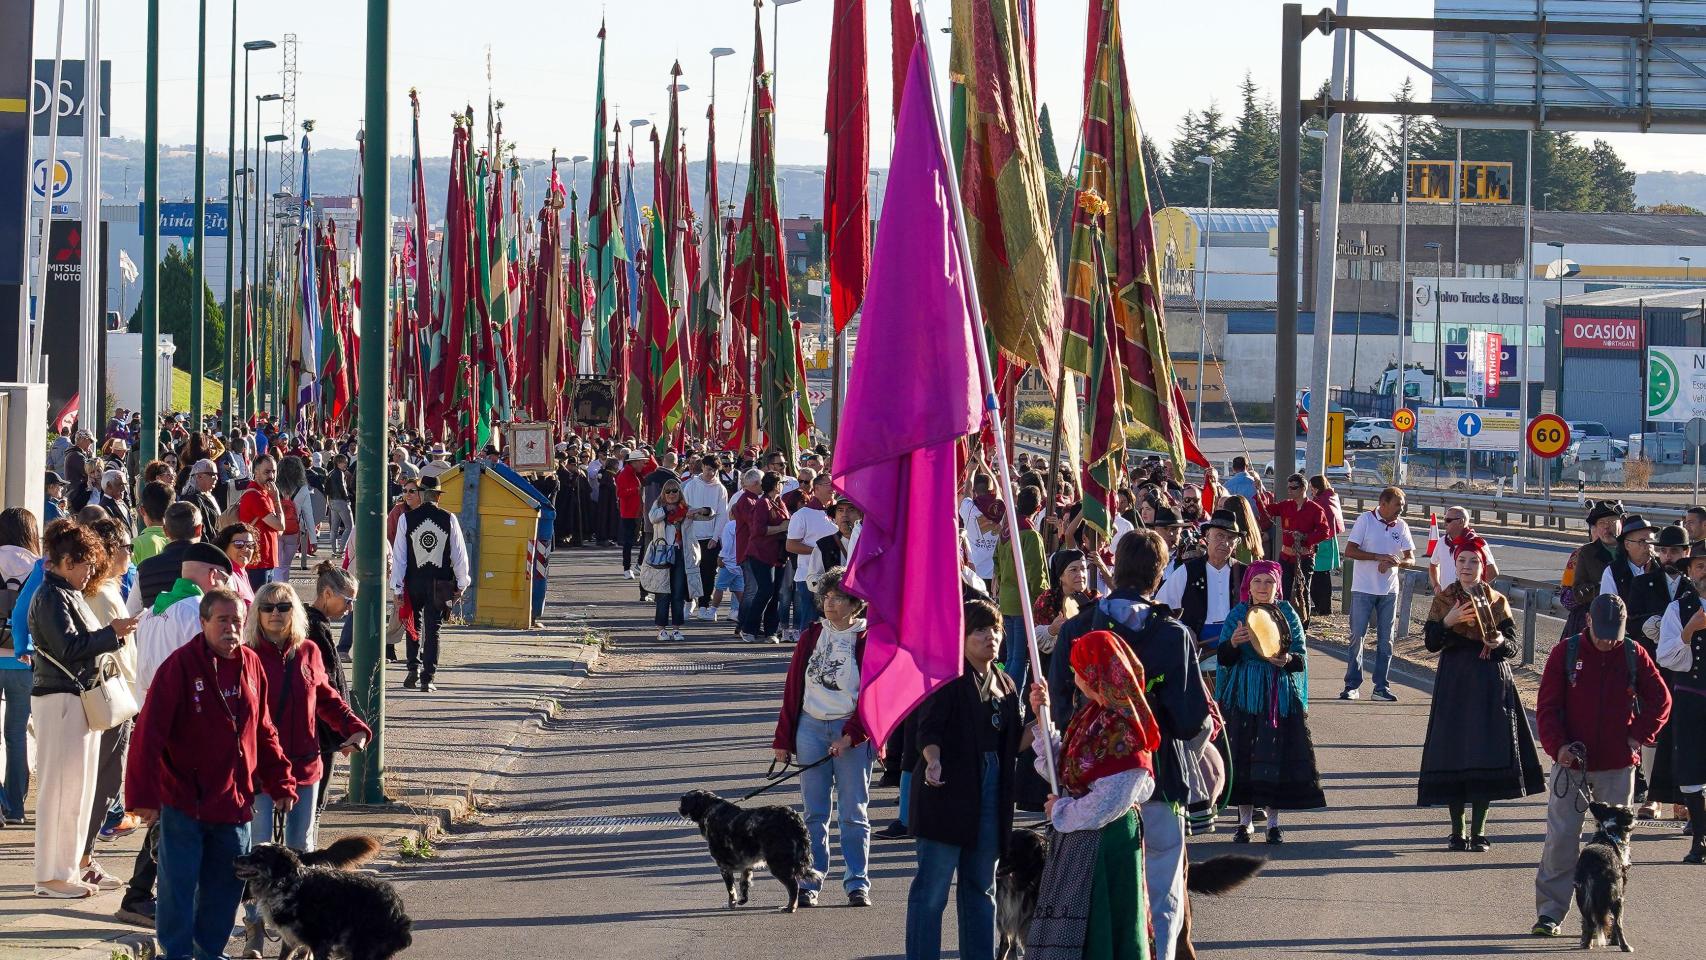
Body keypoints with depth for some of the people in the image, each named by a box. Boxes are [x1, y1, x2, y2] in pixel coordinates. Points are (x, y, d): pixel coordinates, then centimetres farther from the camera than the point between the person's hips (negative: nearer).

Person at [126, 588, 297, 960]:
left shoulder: (251, 665, 4)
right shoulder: (181, 666, -13)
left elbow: (264, 733, 14)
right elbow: (149, 733, -16)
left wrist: (280, 783, 10)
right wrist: (144, 794, -19)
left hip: (234, 802, 5)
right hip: (184, 801, -5)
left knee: (227, 885, 12)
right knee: (178, 887, 0)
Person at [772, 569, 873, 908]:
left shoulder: (867, 640, -2)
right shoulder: (811, 636, 8)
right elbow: (794, 687, 10)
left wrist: (851, 735, -13)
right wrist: (783, 738, 7)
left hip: (851, 731, -3)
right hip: (811, 728, 3)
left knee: (853, 813, 0)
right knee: (814, 813, 5)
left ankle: (858, 884, 6)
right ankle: (808, 884, 7)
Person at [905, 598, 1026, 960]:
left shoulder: (1005, 685, 16)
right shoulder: (948, 677, -6)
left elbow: (1016, 743, 14)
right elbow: (928, 730, -13)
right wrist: (933, 762, -31)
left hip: (990, 792, 7)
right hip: (948, 790, -7)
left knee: (980, 886, 13)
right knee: (933, 886, -5)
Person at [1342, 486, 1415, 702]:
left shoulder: (1401, 526, 5)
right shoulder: (1365, 520, -6)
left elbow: (1410, 558, 4)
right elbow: (1349, 551, -11)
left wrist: (1394, 562, -18)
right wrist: (1379, 557, -19)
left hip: (1389, 591, 4)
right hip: (1363, 589, -4)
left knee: (1385, 640, 5)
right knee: (1357, 636, -2)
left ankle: (1381, 687, 10)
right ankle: (1352, 685, 3)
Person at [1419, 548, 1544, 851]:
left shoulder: (1497, 602, 5)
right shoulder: (1443, 600, 5)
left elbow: (1513, 647, 4)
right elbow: (1431, 643, -2)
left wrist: (1500, 641, -19)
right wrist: (1448, 621, -19)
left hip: (1491, 684, 0)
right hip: (1454, 683, 0)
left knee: (1486, 752, -3)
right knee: (1453, 753, -3)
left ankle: (1479, 830, 5)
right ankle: (1458, 830, 6)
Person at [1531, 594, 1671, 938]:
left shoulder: (1634, 655, 1)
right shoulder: (1565, 654, -2)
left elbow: (1660, 700, 8)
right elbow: (1547, 706, -1)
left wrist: (1638, 736, -2)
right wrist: (1557, 745, -14)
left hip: (1618, 766, 1)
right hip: (1572, 763, -1)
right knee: (1561, 838, -3)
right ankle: (1550, 911, 2)